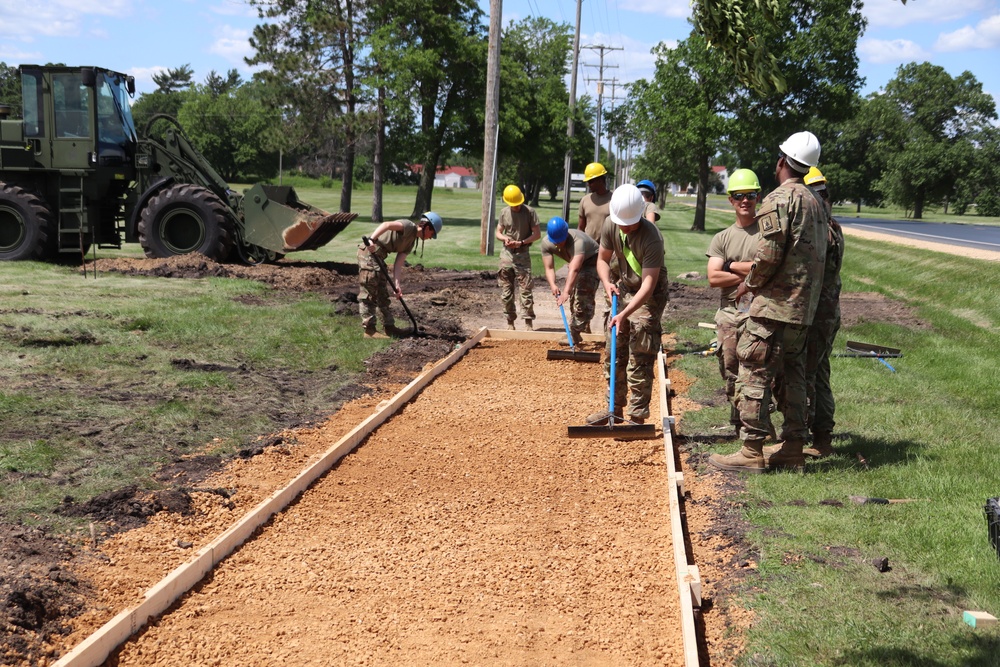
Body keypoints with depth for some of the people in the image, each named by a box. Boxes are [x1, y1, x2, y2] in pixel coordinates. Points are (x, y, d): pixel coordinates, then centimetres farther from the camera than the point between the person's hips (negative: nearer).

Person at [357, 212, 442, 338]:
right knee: (369, 292, -8)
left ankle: (389, 326, 24)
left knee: (382, 294, 16)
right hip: (369, 251, -10)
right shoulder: (408, 226, -10)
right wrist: (372, 239, -40)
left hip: (378, 256, 10)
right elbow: (387, 225, -27)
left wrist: (397, 284, -6)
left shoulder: (411, 242, 16)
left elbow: (398, 263, 7)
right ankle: (369, 330, -6)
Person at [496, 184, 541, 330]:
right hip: (506, 254, 4)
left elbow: (537, 234, -5)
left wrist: (521, 243, -16)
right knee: (506, 292, 5)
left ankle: (528, 322, -5)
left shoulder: (529, 212, -5)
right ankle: (510, 321, 14)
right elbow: (498, 233, 13)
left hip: (522, 255, -4)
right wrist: (504, 238, -10)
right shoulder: (504, 213, 5)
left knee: (525, 290, -7)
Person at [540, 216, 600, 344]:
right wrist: (552, 285, -46)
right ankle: (583, 326, 32)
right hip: (575, 261, 7)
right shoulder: (546, 243, -23)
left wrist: (566, 292, -64)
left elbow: (574, 269, -54)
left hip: (591, 260, -7)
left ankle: (574, 334, -18)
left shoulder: (577, 241, -43)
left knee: (582, 296, -19)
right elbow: (549, 268, -26)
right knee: (573, 295, 14)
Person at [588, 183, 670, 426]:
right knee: (614, 352, 12)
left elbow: (648, 284, -32)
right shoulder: (610, 226, -11)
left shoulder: (651, 238, -30)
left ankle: (637, 417, -2)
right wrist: (607, 283, -17)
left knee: (640, 360, -9)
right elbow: (603, 258, 3)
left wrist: (625, 314, -40)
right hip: (623, 290, 7)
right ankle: (615, 407, 24)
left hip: (649, 297, -7)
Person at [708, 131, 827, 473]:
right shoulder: (816, 202, 15)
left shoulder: (779, 199, -12)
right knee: (793, 374, 14)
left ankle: (751, 452, -3)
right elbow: (816, 255, 17)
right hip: (804, 307, 9)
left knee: (754, 374, -4)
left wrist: (749, 284, -3)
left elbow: (769, 255, -19)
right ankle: (793, 448, 18)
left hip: (774, 304, -9)